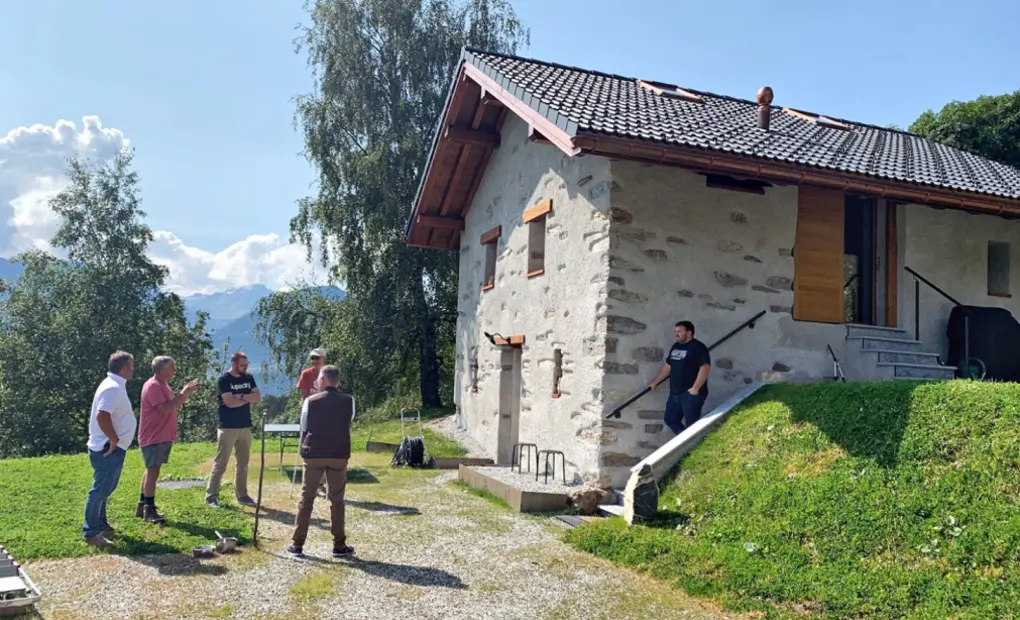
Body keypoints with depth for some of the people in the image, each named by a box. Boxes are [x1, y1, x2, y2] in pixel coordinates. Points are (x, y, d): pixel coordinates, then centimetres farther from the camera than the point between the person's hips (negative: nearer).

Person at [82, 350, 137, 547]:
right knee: (100, 489, -6)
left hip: (112, 448, 11)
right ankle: (91, 533, -1)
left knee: (105, 488, 21)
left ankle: (100, 523, 33)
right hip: (108, 448, -11)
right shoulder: (113, 388, -20)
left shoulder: (115, 385, 13)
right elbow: (102, 415, -32)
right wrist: (114, 439, -23)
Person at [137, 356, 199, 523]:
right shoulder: (153, 386, -18)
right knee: (153, 471, -10)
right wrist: (183, 393, -23)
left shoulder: (163, 385, 14)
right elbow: (164, 409, -27)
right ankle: (149, 510, -8)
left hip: (162, 436, 10)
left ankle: (142, 505, 23)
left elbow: (174, 405, 20)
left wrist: (186, 393, 6)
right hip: (153, 437, -10)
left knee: (151, 471, 15)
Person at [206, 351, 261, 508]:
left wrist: (241, 396, -16)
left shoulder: (248, 378, 9)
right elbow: (230, 402, -20)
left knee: (243, 464, 10)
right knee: (220, 464, -1)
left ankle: (242, 495, 17)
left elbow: (258, 397, -1)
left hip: (245, 427, 6)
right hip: (227, 428, -6)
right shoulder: (224, 380, -9)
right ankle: (211, 496, 6)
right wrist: (248, 398, -6)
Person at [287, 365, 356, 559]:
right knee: (337, 499, 8)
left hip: (313, 454, 0)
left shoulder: (310, 401, -5)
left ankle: (297, 544, 12)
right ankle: (339, 546, 11)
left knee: (306, 498, 9)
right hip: (339, 455, 1)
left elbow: (304, 428, 3)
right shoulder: (348, 400, -3)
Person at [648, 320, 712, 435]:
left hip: (691, 394, -9)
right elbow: (668, 366, 24)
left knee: (691, 425, -4)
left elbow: (705, 367, -20)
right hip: (675, 393, 9)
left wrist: (695, 388, -25)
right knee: (670, 419, 13)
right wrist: (655, 382, 25)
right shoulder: (675, 346, 15)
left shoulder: (697, 347, -11)